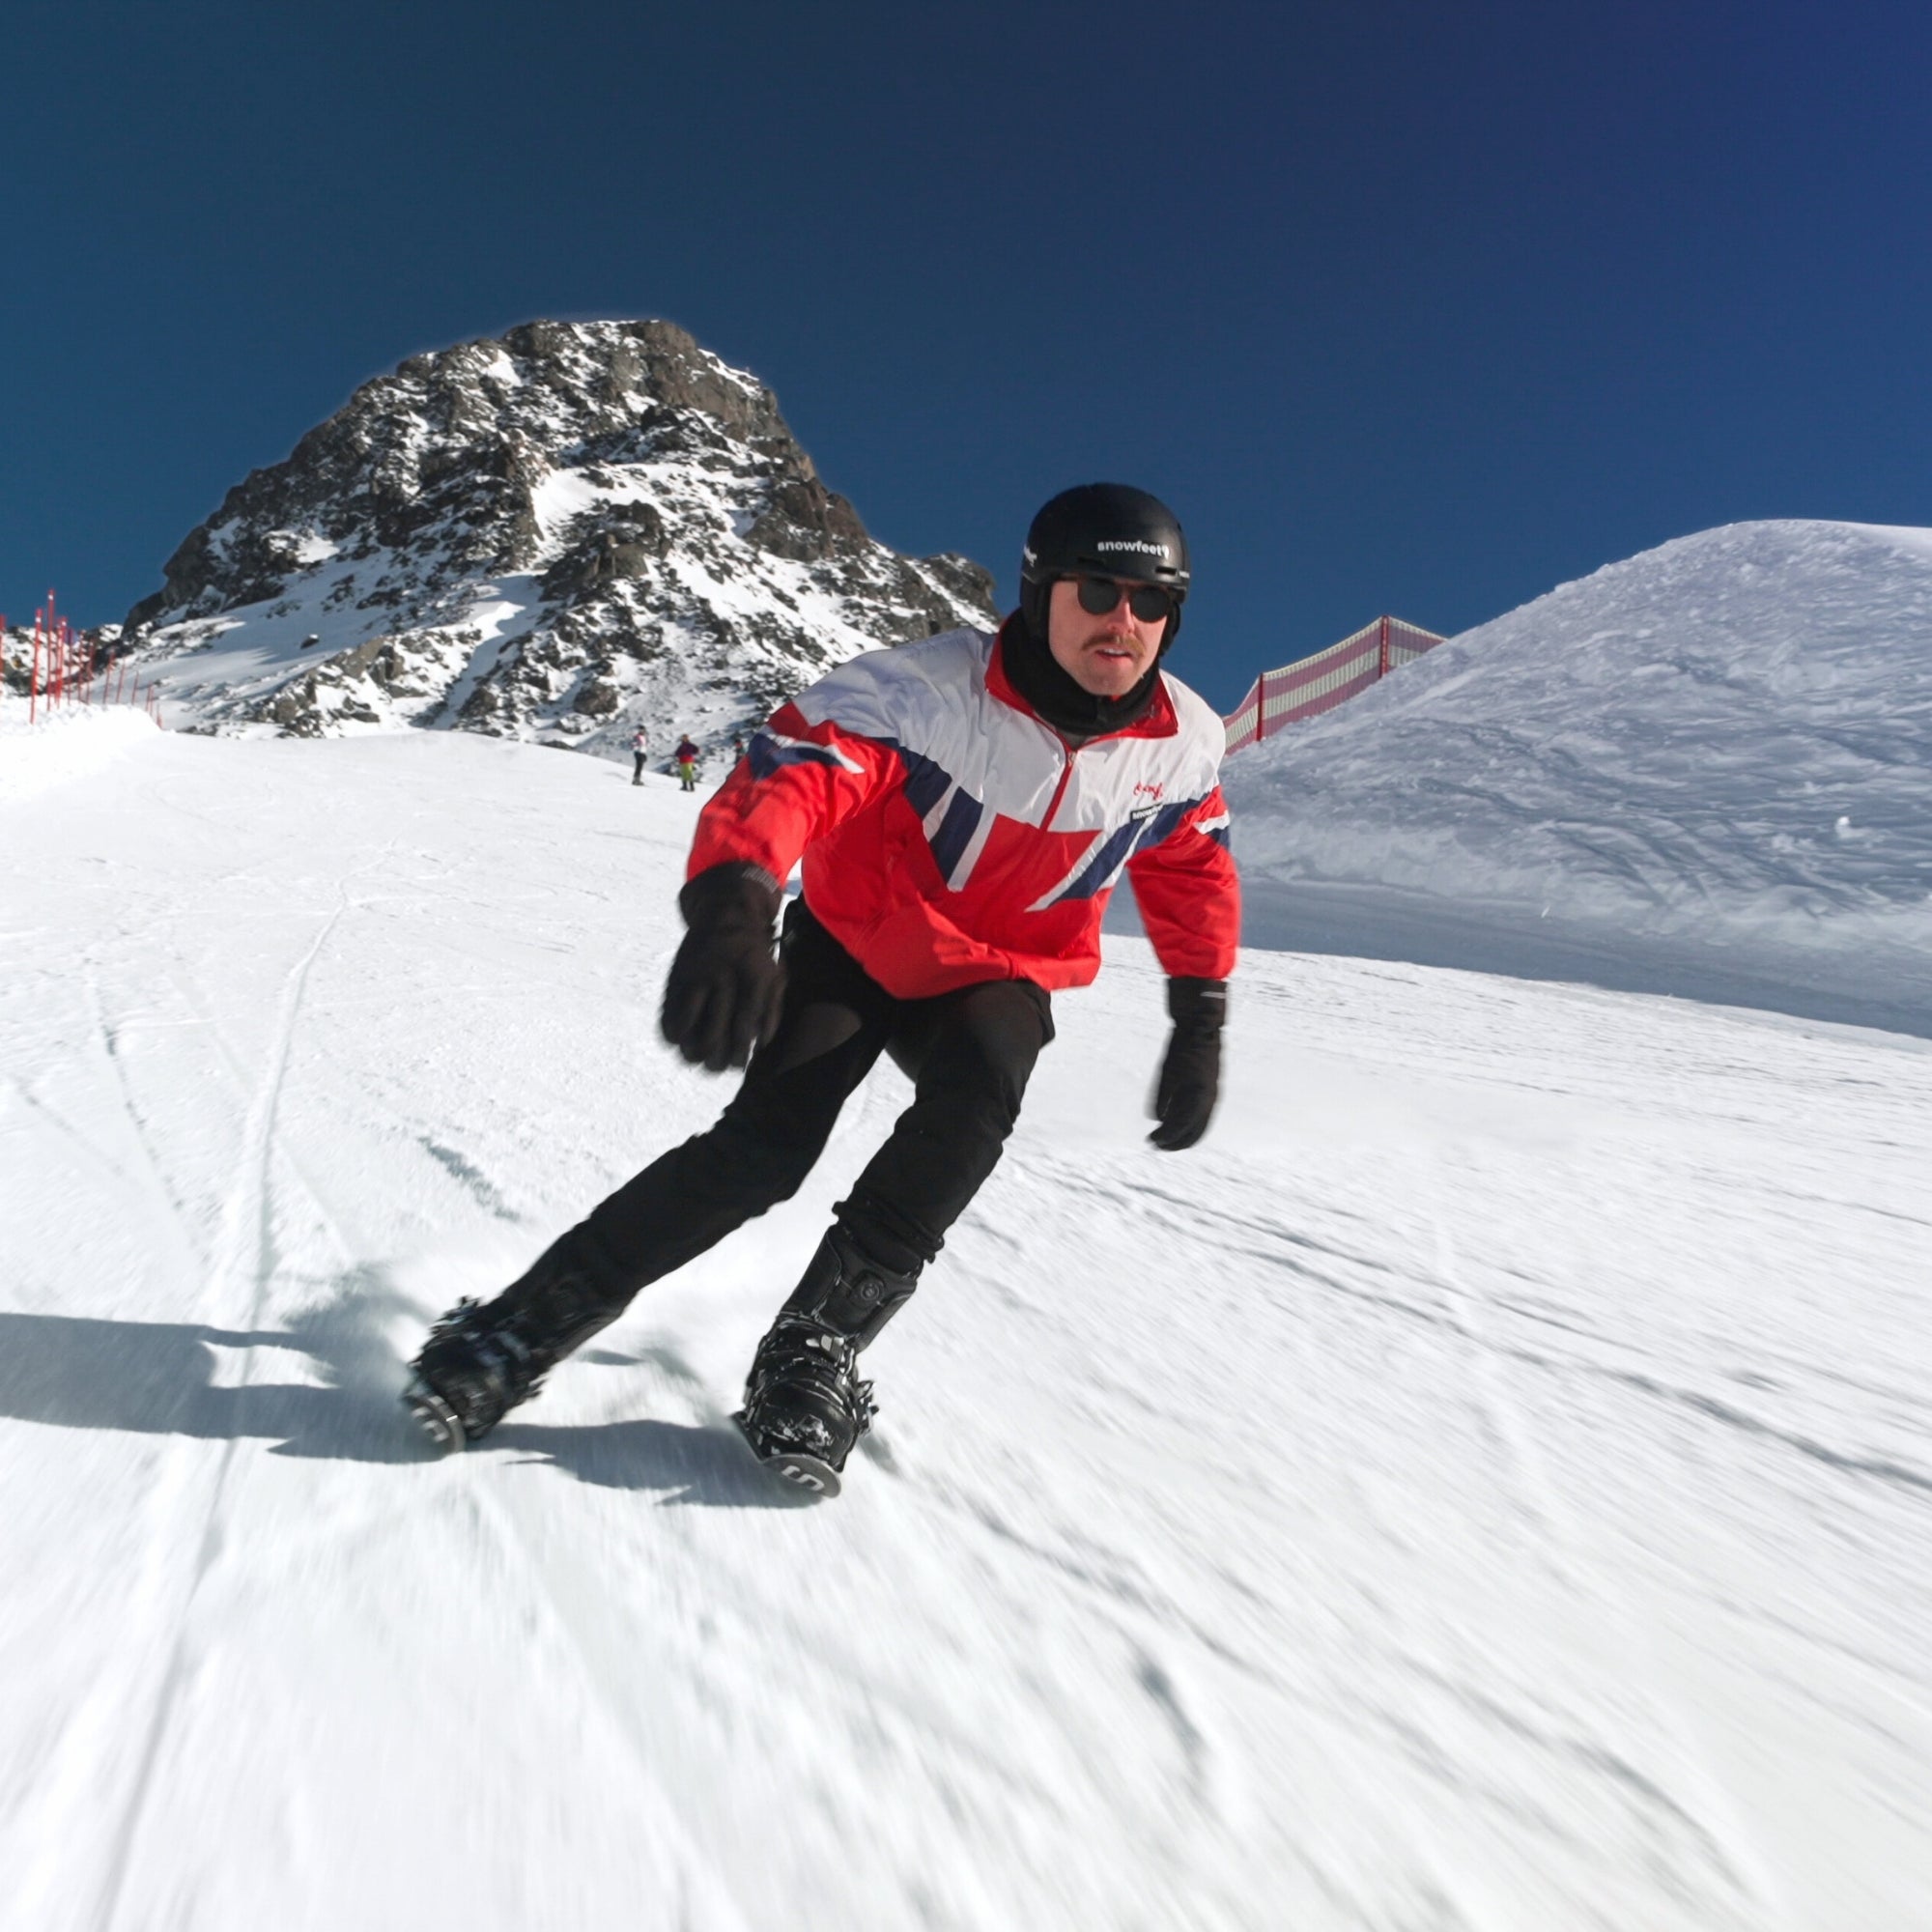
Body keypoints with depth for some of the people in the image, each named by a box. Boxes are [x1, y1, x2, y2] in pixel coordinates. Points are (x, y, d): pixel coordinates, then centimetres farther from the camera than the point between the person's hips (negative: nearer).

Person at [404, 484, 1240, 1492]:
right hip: (851, 946, -3)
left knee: (977, 1088, -31)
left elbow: (1194, 874, 7)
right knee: (765, 1146, -19)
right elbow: (789, 772, -37)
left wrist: (1200, 1020, 3)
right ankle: (521, 1329, -4)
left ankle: (816, 1348, -19)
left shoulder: (1184, 743, -10)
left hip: (997, 976, 3)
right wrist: (730, 906, -57)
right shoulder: (929, 688, -26)